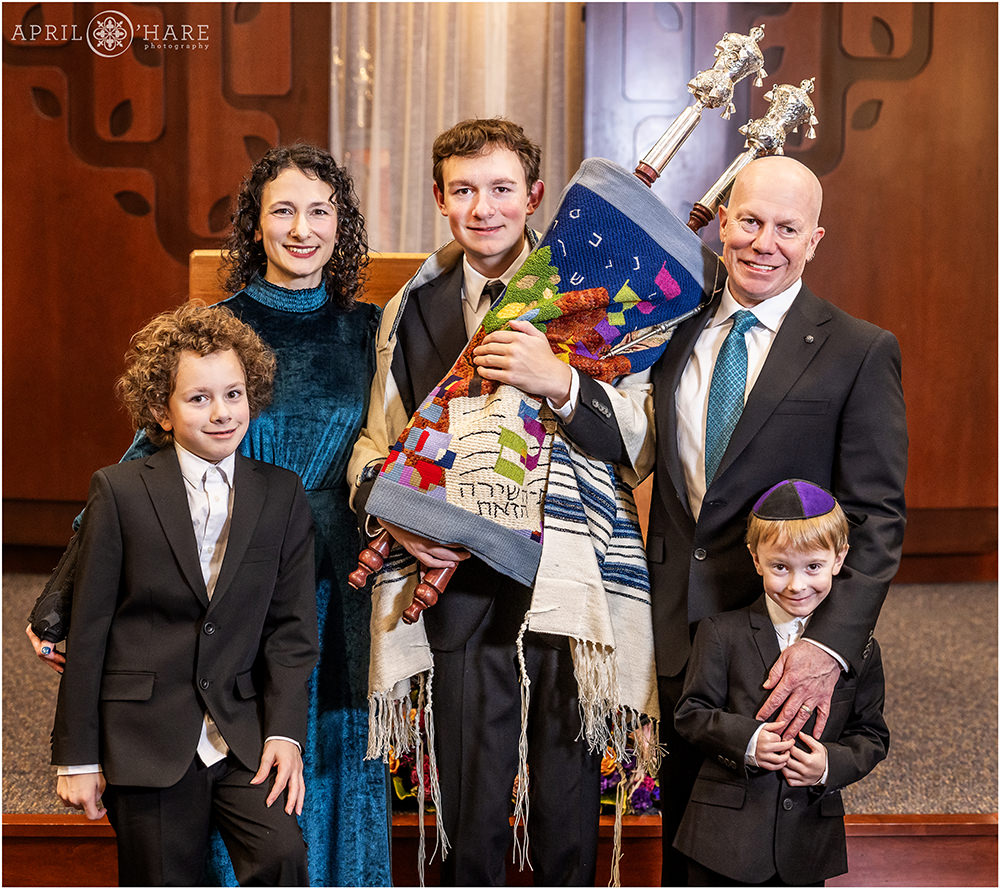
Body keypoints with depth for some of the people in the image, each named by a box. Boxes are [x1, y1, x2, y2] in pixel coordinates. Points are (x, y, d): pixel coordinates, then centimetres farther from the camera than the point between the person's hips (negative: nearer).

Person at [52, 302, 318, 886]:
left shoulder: (283, 496, 5)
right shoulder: (121, 492, -3)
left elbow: (292, 626, 4)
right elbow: (88, 631, -1)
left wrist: (286, 732, -7)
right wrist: (78, 756, -1)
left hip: (244, 733, 2)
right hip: (146, 739, -1)